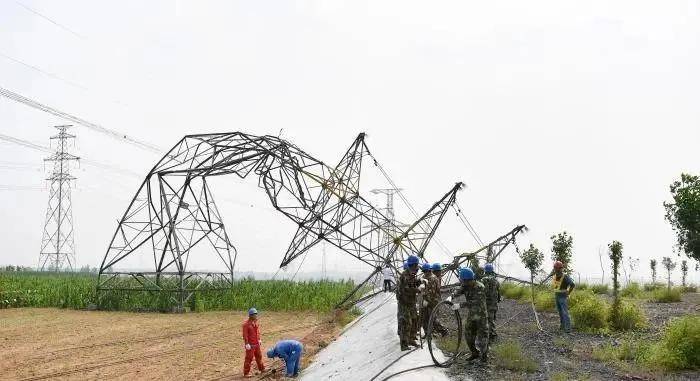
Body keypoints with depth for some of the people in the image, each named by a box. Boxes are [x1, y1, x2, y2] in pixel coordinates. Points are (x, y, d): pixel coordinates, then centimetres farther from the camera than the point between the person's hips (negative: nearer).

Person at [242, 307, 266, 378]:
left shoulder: (256, 322, 6)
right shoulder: (246, 324, -18)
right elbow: (245, 335, -18)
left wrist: (259, 339, 15)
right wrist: (246, 344, -20)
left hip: (257, 344, 8)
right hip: (250, 345, -8)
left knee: (259, 356, 22)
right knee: (249, 358, -3)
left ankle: (261, 368, 38)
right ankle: (246, 373, 5)